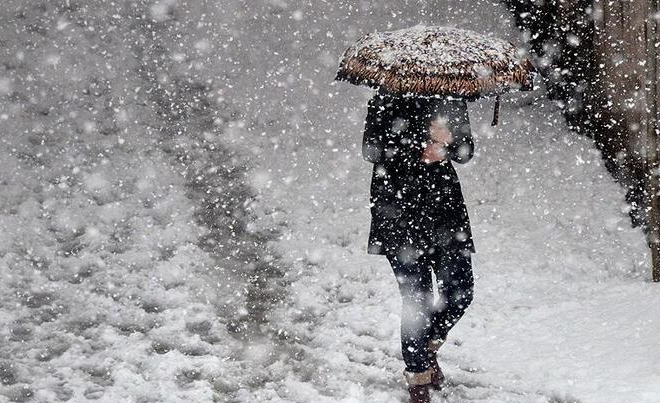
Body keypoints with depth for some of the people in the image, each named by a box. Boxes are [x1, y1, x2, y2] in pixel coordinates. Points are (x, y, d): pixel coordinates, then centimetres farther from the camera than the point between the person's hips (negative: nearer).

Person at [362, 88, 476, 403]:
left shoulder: (451, 100, 9)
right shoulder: (387, 101, -3)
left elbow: (466, 151, 7)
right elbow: (371, 150, -9)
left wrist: (446, 141, -16)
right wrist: (420, 153, -18)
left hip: (446, 205, 4)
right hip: (400, 211, -4)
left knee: (459, 293, 0)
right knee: (416, 299, -4)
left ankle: (428, 345, 30)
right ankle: (418, 376, 12)